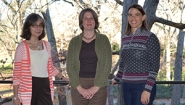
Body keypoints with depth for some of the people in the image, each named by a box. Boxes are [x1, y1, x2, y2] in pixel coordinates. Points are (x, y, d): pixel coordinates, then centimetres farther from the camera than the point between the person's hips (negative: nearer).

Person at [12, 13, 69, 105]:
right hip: (28, 89, -4)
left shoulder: (46, 45, 10)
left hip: (45, 87, 4)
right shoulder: (22, 47, -5)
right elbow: (17, 73, -5)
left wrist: (63, 78, 20)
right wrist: (15, 97, -8)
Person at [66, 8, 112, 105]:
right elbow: (70, 66, -1)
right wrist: (79, 88, -13)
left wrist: (96, 87, -14)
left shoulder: (103, 40, 1)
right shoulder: (74, 41, 4)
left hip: (99, 86, -1)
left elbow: (107, 65, -6)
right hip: (79, 87, 1)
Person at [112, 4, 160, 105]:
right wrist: (116, 78, 33)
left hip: (143, 86, -6)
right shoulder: (125, 38, 11)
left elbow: (154, 67, -12)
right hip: (127, 86, 6)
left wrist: (147, 89, -18)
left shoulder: (150, 38, -7)